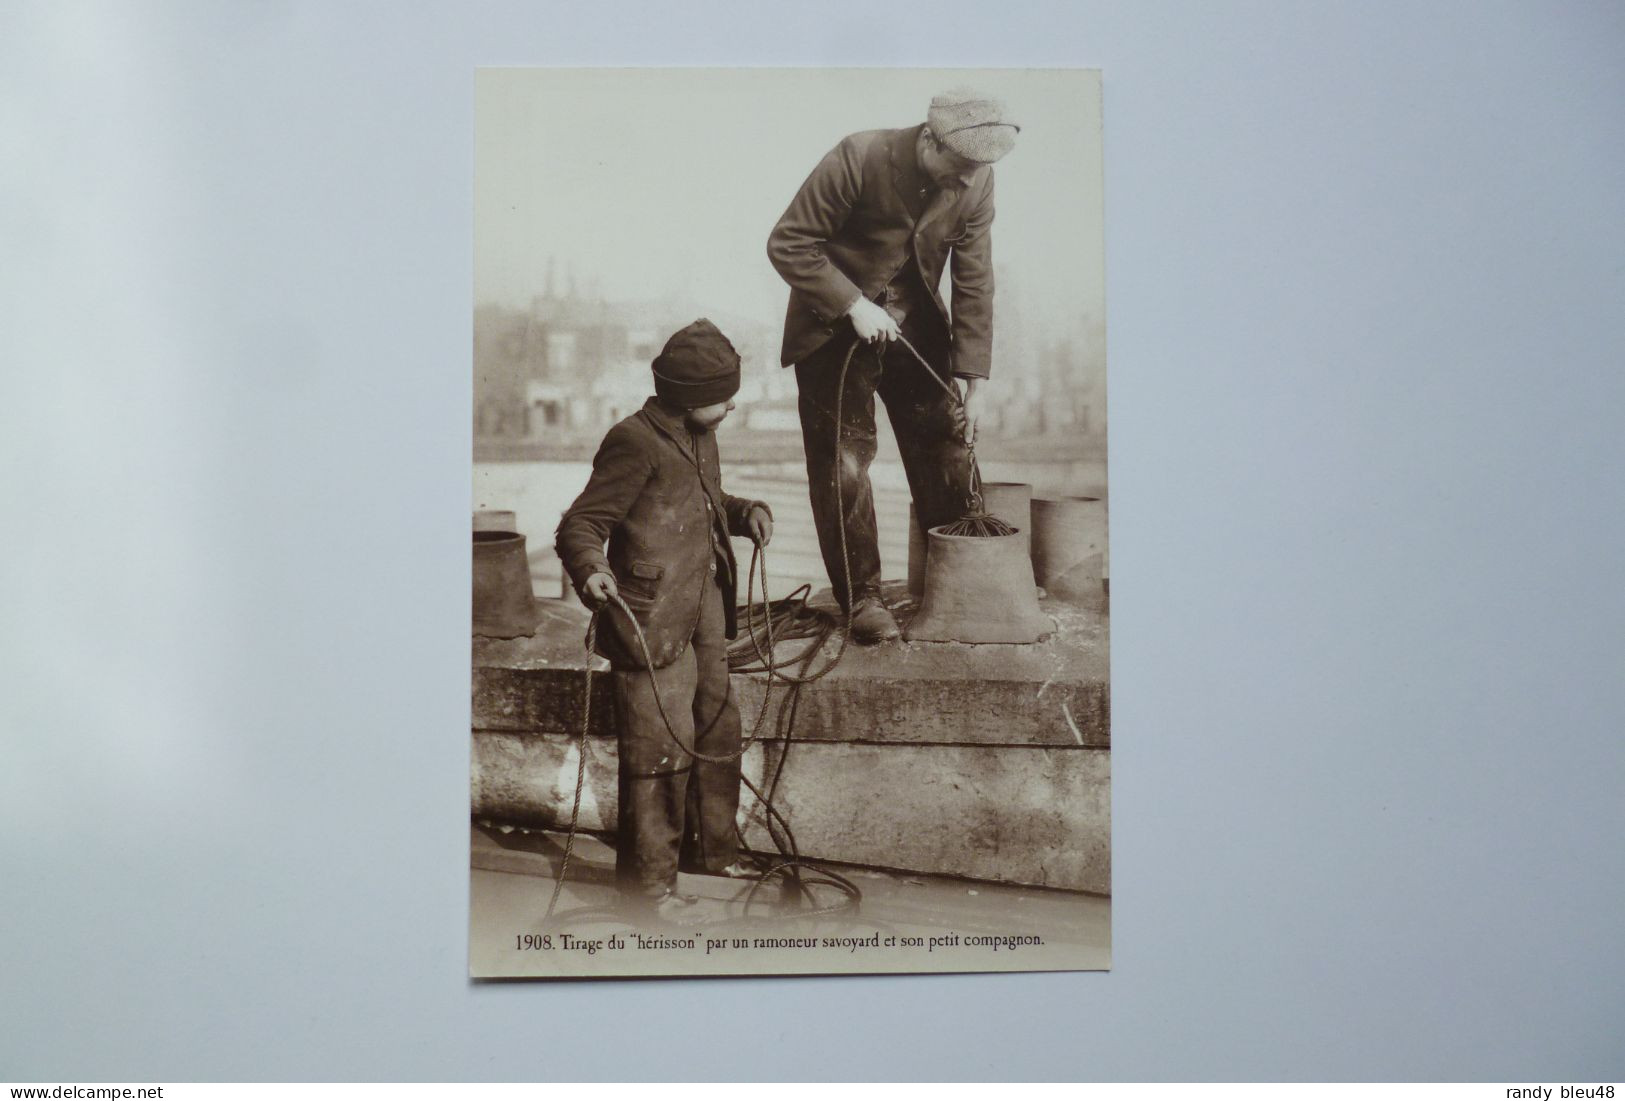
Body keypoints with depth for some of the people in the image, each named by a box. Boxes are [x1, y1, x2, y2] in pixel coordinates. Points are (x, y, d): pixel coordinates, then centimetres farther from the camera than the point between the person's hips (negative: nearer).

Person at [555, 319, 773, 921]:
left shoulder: (700, 438, 12)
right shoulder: (636, 443, -16)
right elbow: (579, 524, -16)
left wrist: (746, 512, 11)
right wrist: (591, 570, -35)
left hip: (704, 619, 9)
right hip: (652, 623, -9)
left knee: (718, 732, 19)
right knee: (661, 748, -4)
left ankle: (712, 848, 37)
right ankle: (649, 877, 10)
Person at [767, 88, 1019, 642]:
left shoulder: (976, 183, -10)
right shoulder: (859, 158, -23)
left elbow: (974, 282, -3)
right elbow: (787, 243, -18)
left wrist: (972, 378, -6)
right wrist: (854, 306, -24)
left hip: (916, 325, 4)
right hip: (836, 325, -4)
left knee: (947, 447, 3)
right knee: (843, 460, -5)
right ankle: (861, 597, 5)